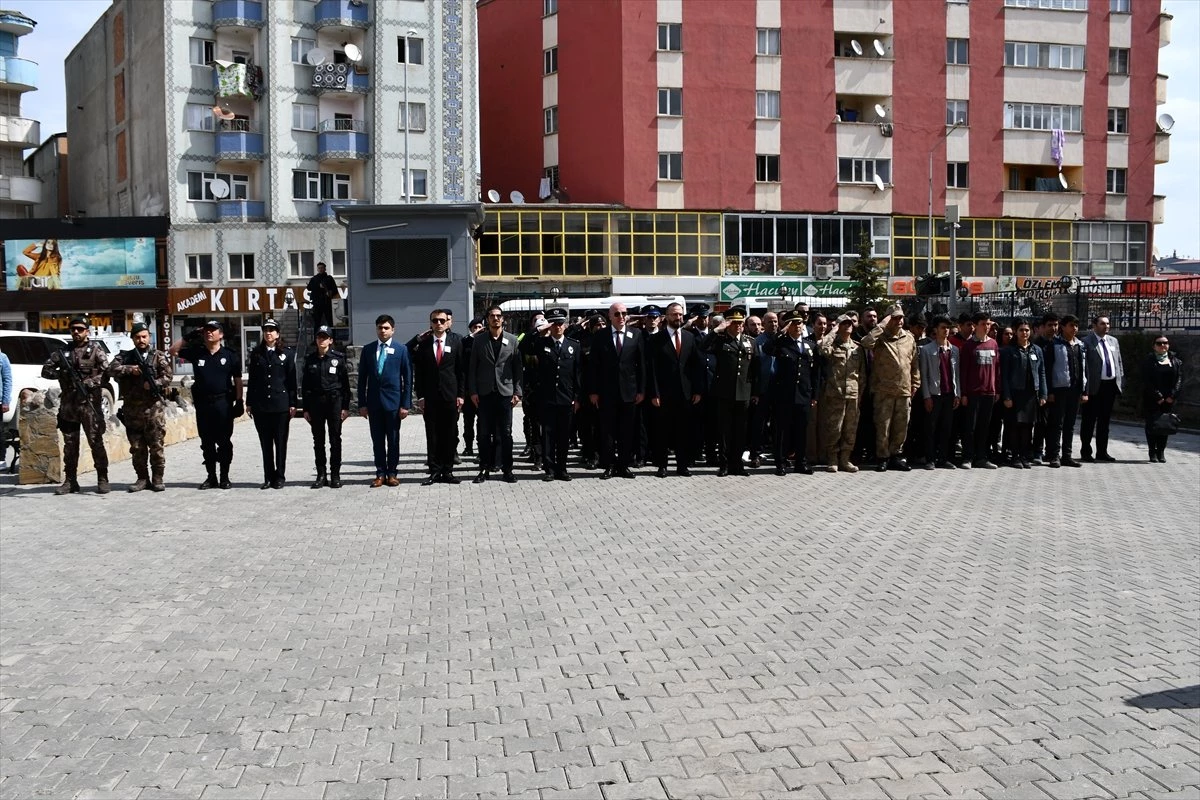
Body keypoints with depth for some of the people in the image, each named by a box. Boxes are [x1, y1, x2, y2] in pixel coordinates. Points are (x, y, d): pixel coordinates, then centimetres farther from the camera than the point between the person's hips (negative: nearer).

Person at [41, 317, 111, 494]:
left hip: (90, 403, -4)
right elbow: (46, 370, 13)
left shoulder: (95, 350, 3)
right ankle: (70, 481, 14)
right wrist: (61, 374, -4)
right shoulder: (62, 351, 13)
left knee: (96, 441, -4)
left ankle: (102, 479, 1)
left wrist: (89, 383, -17)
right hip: (67, 404, 4)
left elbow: (107, 372, -6)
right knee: (70, 443, 8)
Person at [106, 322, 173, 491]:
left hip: (154, 407, -3)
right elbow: (112, 369, -3)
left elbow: (167, 376, -5)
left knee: (156, 445, -2)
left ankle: (157, 478, 6)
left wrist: (154, 384, -21)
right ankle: (142, 478, 15)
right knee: (137, 447, 6)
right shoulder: (125, 356, 12)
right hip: (132, 409, 3)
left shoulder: (158, 356, 6)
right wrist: (130, 369, -14)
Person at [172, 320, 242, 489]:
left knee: (224, 442, 2)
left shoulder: (230, 355, 2)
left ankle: (224, 477, 9)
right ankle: (211, 477, 15)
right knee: (207, 443, 8)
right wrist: (189, 338, 2)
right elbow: (173, 350, 13)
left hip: (223, 403, -3)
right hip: (202, 404, 3)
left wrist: (239, 402, -3)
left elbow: (237, 380, 3)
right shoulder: (196, 352, 9)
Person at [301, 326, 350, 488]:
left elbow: (345, 383, 1)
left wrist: (345, 407, -4)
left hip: (334, 401, -2)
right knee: (318, 441, 5)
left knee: (335, 439, 0)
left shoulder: (338, 358, 0)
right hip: (315, 402, 2)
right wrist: (305, 408, 5)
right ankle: (321, 476, 11)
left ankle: (335, 475, 6)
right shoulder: (310, 359, 7)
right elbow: (305, 385, 9)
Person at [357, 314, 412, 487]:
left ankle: (392, 473, 12)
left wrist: (406, 404, -7)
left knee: (393, 439, 4)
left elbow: (407, 379, -1)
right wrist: (362, 403, 2)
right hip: (373, 402, 2)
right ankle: (380, 473, 11)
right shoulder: (368, 350, 7)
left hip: (393, 401, -2)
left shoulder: (401, 350, 1)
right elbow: (362, 378, 8)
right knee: (377, 440, 5)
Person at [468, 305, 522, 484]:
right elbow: (472, 367, 5)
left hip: (505, 392, 0)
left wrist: (517, 392, -1)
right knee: (484, 433, 4)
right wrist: (472, 391, -2)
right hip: (484, 393, 0)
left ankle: (507, 469, 9)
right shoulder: (479, 340, 4)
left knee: (506, 433, 2)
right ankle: (484, 469, 11)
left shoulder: (512, 340, 5)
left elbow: (518, 368, 5)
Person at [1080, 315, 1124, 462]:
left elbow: (1119, 363, 17)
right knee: (1089, 420, 2)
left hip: (1111, 385, 6)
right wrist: (1085, 387, -15)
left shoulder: (1114, 341, 14)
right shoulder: (1086, 342, -8)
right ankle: (1086, 452, 10)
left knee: (1105, 420, 12)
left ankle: (1102, 452, 20)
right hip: (1094, 386, -6)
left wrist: (1121, 382, 10)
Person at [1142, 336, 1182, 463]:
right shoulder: (1149, 362, 0)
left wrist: (1172, 396, -8)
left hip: (1169, 400, 3)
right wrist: (1158, 397, -13)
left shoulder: (1176, 361, 9)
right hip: (1152, 400, -3)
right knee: (1152, 425, -2)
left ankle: (1161, 452, 11)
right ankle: (1152, 452, 4)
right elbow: (1147, 381, -7)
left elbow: (1179, 379, 3)